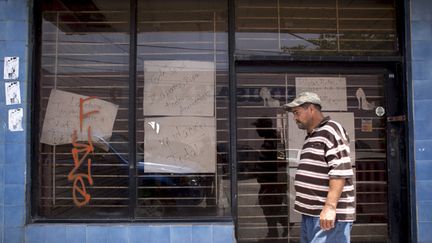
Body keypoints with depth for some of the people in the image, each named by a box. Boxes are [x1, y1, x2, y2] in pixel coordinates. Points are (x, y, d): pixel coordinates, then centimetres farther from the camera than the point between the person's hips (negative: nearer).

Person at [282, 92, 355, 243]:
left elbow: (340, 171, -19)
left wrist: (330, 206, -25)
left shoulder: (330, 131, -9)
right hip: (311, 214, 9)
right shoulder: (311, 136, 21)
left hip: (327, 214, -9)